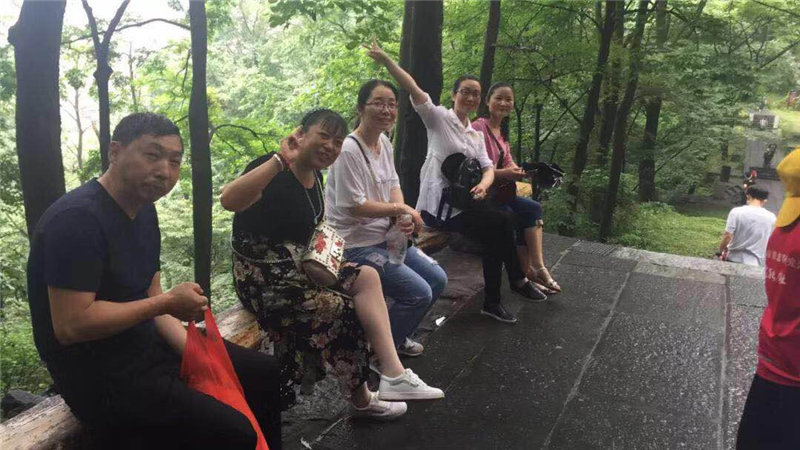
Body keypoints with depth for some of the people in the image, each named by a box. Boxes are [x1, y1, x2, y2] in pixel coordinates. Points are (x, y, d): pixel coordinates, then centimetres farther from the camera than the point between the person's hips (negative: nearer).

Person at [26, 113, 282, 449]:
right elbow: (70, 326, -26)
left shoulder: (144, 209, 7)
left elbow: (149, 298, 8)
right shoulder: (77, 218, -22)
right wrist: (168, 302, -20)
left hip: (149, 346, 9)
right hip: (102, 376, -9)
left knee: (263, 372, 13)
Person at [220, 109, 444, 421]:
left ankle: (394, 375, -7)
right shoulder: (275, 171, -19)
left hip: (297, 267, 9)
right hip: (263, 279, -9)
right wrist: (280, 159, -38)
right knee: (345, 310, -13)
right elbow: (228, 200, -40)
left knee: (366, 277, 0)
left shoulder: (314, 176, 7)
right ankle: (361, 400, 10)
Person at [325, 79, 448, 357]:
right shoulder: (349, 151, -20)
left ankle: (396, 336, 25)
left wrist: (404, 216, -8)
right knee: (419, 293, -14)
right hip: (356, 244, -9)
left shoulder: (384, 143, 7)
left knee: (438, 280, 7)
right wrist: (400, 209, -14)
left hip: (386, 237, 9)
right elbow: (353, 206, -22)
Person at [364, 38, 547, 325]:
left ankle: (492, 301, 4)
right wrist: (385, 59, -26)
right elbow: (412, 89, -15)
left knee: (495, 231, -11)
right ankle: (517, 280, 3)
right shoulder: (438, 117, -2)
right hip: (437, 204, -7)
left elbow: (487, 167, 8)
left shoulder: (476, 135, 18)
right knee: (501, 222, -16)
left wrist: (483, 185, -16)